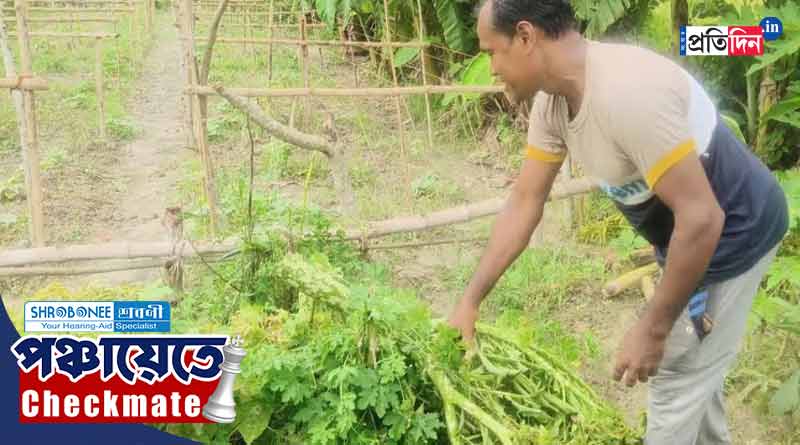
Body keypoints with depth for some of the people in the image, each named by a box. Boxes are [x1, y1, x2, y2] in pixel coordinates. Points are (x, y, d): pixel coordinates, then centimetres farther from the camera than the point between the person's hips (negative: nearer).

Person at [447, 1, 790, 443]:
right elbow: (524, 203, -2)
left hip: (732, 234, -9)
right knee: (693, 365, 28)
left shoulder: (627, 92, -37)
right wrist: (470, 300, -1)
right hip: (688, 234, 9)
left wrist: (653, 328, -25)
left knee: (674, 382, 4)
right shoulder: (552, 101, -8)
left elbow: (701, 217, -35)